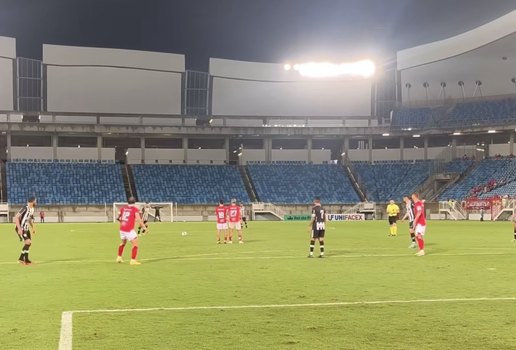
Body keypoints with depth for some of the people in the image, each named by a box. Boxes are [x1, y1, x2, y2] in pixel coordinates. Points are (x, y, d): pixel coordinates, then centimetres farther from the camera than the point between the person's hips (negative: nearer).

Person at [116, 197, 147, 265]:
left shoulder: (123, 208, 9)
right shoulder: (135, 209, -6)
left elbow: (118, 218, 20)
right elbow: (138, 219, -18)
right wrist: (144, 227, -15)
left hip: (122, 229, 6)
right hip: (129, 230, -6)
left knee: (123, 242, 28)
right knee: (135, 244, -1)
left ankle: (119, 257, 34)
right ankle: (133, 260, -10)